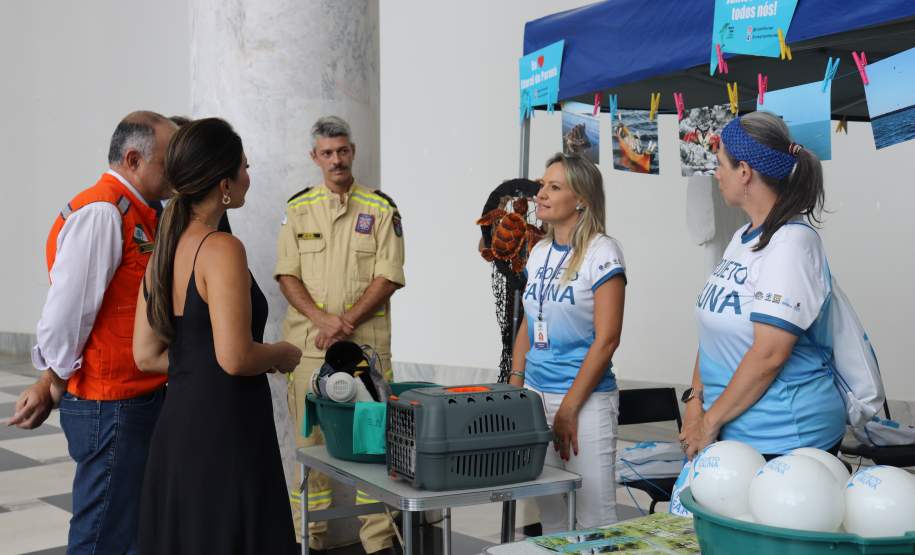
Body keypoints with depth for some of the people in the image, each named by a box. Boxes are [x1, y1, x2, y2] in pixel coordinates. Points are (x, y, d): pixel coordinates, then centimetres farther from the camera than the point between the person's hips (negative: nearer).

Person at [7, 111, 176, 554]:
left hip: (141, 397, 9)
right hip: (110, 405, -9)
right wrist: (52, 384, -7)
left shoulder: (141, 214, 11)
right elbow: (67, 309, -18)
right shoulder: (101, 214, -17)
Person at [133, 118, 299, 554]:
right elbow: (235, 358, -23)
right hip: (225, 435, -8)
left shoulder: (164, 248, 8)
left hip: (174, 430, 8)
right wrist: (282, 354, -5)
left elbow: (146, 355, 10)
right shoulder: (222, 249, -17)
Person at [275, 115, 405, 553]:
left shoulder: (381, 209, 3)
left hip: (366, 342, -1)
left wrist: (346, 322, -14)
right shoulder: (298, 208, 9)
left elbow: (388, 277, -3)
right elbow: (287, 275, 4)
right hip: (309, 342, 2)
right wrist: (322, 318, -12)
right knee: (310, 437, 5)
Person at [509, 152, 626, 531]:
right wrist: (514, 389, 7)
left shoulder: (602, 252, -10)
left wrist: (569, 408, -15)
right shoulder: (539, 252, 10)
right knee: (549, 512, 12)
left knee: (594, 515, -1)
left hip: (586, 398, -6)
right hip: (535, 393, 6)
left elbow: (606, 339, -14)